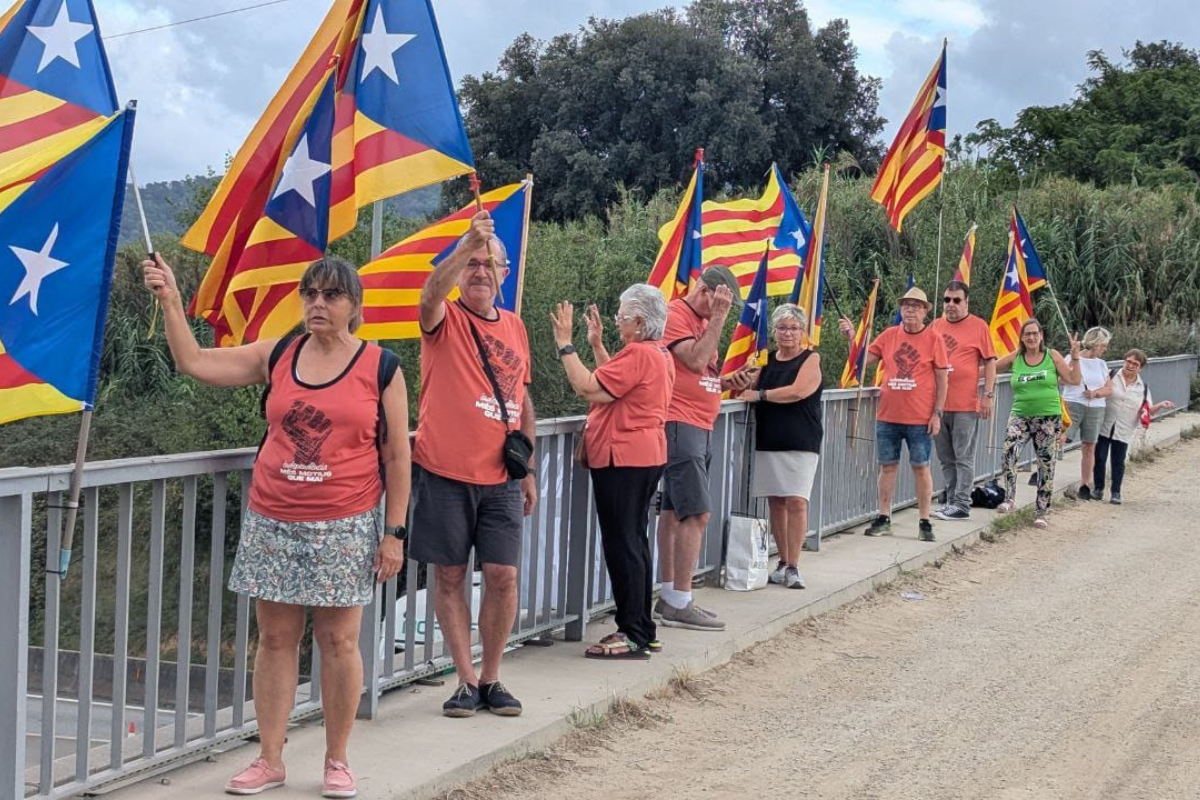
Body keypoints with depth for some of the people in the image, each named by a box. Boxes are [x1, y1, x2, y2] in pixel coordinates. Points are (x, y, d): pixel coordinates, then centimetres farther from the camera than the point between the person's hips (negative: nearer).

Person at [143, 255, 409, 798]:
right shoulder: (276, 356, 6)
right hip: (272, 523, 3)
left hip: (344, 528, -3)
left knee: (338, 642, 1)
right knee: (275, 638, 7)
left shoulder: (379, 367, -1)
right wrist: (171, 302, -5)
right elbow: (193, 362, 6)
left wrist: (394, 532, -3)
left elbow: (396, 455, 0)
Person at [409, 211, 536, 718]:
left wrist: (528, 469, 16)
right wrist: (469, 243, -39)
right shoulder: (444, 319, -2)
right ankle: (466, 680, 13)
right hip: (444, 473, -3)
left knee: (503, 576, 1)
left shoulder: (514, 327, 11)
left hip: (500, 478, 3)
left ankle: (491, 678, 15)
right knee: (450, 576, 3)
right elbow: (430, 295, -27)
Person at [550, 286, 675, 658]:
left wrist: (565, 343, -14)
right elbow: (617, 381, 22)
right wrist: (597, 345, 22)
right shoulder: (660, 353, 13)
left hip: (624, 459, -11)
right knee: (634, 542, 15)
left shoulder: (638, 354, -19)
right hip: (646, 456, 11)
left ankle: (633, 634, -4)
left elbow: (588, 388, -22)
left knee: (622, 545, -7)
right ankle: (643, 630, 21)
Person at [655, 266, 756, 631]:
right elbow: (697, 360, -22)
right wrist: (718, 318, -17)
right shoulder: (675, 314, -11)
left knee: (675, 511, 12)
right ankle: (680, 604, -11)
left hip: (700, 429, 10)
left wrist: (730, 381, 5)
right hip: (680, 426, -10)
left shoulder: (703, 322, 18)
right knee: (697, 513, -13)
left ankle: (669, 597, 16)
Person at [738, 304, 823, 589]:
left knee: (796, 502, -10)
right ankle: (782, 563, 15)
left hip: (800, 444, -4)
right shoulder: (766, 360, 13)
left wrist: (760, 395, -10)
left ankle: (793, 567, -6)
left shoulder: (811, 359, 0)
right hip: (767, 442, 4)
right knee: (776, 502, 5)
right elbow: (750, 388, 12)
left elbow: (797, 392, -15)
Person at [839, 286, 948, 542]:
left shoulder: (933, 339, -3)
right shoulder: (889, 335, 6)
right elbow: (863, 360, 8)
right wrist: (852, 336, -4)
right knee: (887, 466, 8)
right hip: (888, 415, 3)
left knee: (921, 467, 3)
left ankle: (925, 523, 9)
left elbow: (942, 379, -2)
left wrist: (937, 413, -7)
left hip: (920, 418, -3)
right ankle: (883, 520, 16)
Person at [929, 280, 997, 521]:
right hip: (937, 403, 5)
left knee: (964, 458, -1)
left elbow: (990, 363, -1)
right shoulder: (936, 325, 12)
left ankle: (961, 505, 1)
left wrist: (988, 395, -6)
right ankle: (951, 501, 19)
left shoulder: (979, 327, -1)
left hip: (965, 405, -5)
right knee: (946, 459, 11)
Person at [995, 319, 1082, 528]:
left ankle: (1041, 512, 13)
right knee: (1009, 451, -25)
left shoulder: (1053, 356, 1)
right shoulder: (1015, 357, 4)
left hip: (1049, 418, 0)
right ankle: (1009, 498, -19)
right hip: (1021, 415, 0)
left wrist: (1075, 356, -10)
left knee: (1046, 464, 3)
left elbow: (1074, 380, 0)